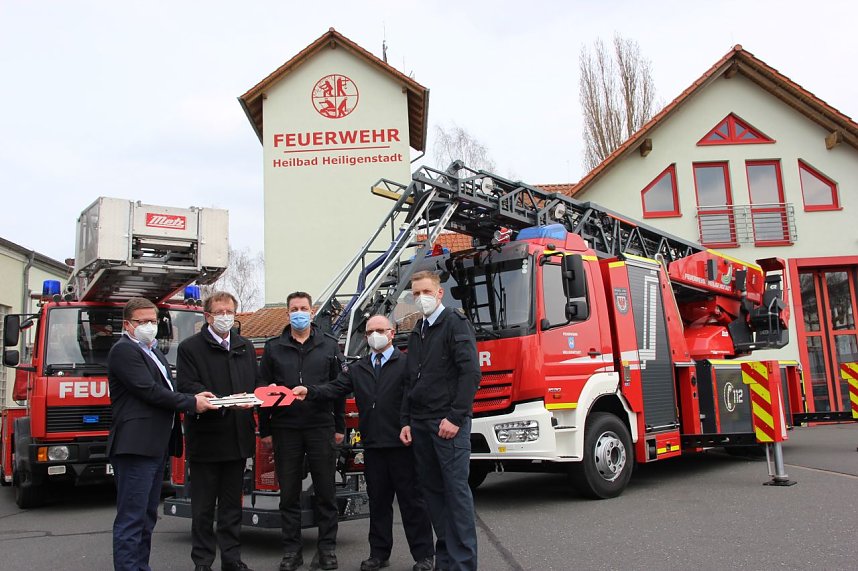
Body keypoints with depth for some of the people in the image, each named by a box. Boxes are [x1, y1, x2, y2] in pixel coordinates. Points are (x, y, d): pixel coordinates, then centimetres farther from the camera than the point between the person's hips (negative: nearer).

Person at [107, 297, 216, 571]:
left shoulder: (154, 353, 22)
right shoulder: (124, 351, -8)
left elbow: (165, 390, 21)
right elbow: (149, 391, -17)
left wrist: (194, 397, 2)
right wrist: (191, 403, -13)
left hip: (156, 446, 10)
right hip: (135, 445, -10)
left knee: (147, 516, 15)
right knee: (132, 518, -6)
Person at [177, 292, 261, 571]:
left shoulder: (246, 347, 14)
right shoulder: (190, 347, -3)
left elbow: (256, 383, 14)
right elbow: (187, 388, -14)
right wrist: (224, 403, -25)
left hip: (237, 437, 5)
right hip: (205, 439, -4)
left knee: (232, 503, 13)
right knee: (203, 505, 6)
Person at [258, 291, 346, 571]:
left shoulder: (329, 346, 6)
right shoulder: (273, 348, 6)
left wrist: (339, 427, 3)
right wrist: (264, 430, 4)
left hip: (322, 427, 0)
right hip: (285, 429, 1)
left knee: (326, 492, 5)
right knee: (289, 493, 7)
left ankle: (327, 548, 16)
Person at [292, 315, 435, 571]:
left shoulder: (407, 363, -3)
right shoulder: (357, 369, 14)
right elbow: (336, 388, 3)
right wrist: (309, 392, -15)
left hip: (401, 443, -5)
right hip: (372, 444, 5)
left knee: (412, 499, 3)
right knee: (378, 501, 14)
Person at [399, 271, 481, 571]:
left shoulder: (455, 324, -5)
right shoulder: (416, 334, 19)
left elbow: (470, 372, -13)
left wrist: (455, 417, -18)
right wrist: (406, 421, 14)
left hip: (448, 423, -7)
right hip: (421, 424, 8)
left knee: (456, 490, -5)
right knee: (433, 490, 10)